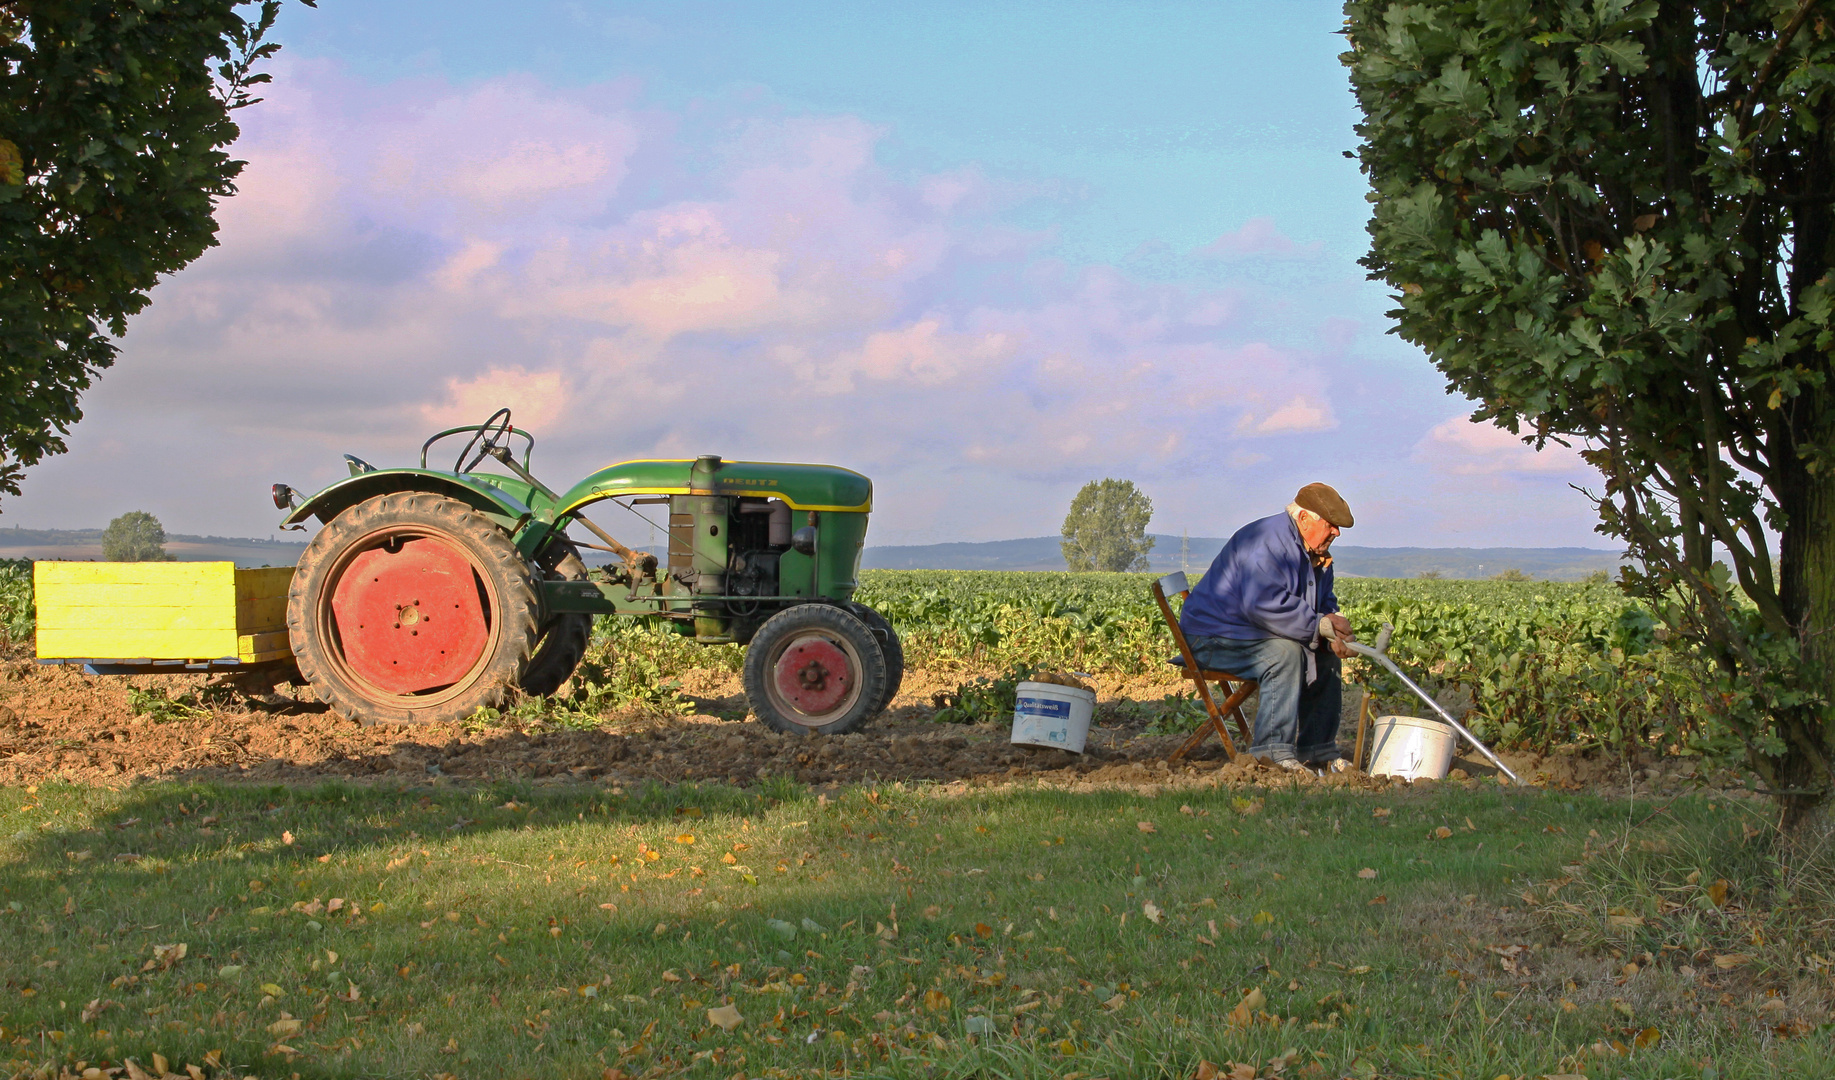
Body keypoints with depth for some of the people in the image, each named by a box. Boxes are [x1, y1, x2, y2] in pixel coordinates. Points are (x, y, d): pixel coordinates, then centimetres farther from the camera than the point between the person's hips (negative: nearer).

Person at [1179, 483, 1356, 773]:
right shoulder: (1267, 542, -24)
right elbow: (1263, 605, -35)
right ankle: (1273, 750, -31)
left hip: (1253, 636, 11)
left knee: (1326, 656, 7)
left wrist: (1334, 636, -4)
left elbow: (1325, 605, 20)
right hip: (1213, 639, -11)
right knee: (1286, 652, -31)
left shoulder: (1317, 554, 11)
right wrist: (1320, 625, -28)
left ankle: (1317, 750, 12)